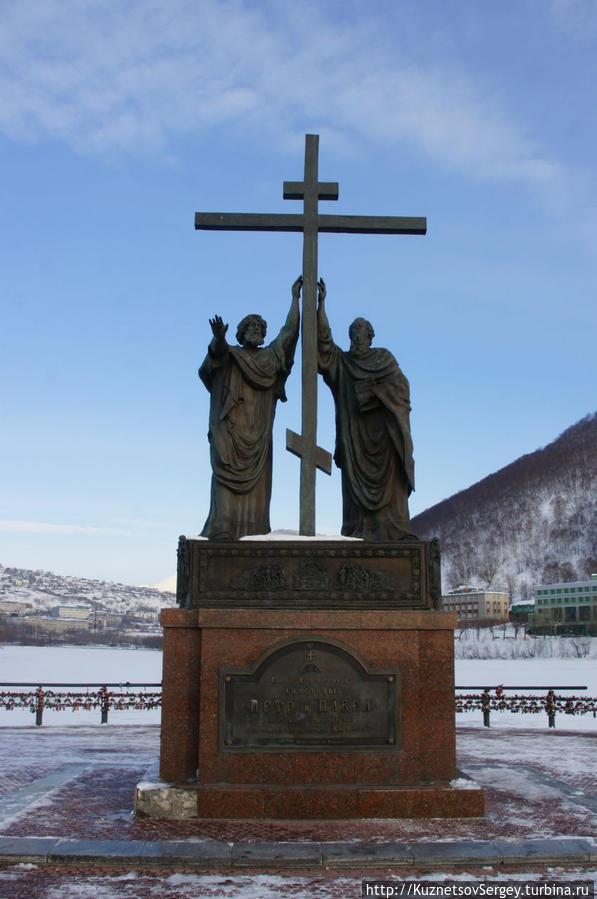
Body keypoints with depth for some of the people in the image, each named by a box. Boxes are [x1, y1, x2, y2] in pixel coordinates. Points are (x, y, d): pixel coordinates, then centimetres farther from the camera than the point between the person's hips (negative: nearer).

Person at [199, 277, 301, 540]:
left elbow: (290, 331, 15)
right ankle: (223, 528, -23)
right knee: (227, 474, -15)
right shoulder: (229, 355, 13)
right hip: (230, 427, -3)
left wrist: (295, 297, 12)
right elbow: (217, 352, -10)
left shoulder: (271, 355, 22)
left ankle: (253, 531, -11)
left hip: (258, 431, 3)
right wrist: (218, 337, -33)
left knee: (256, 478, -7)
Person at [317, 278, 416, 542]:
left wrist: (375, 389, -7)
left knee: (388, 482, -9)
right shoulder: (341, 362, 16)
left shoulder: (384, 357, 16)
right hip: (354, 433, 1)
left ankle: (394, 533, -12)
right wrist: (321, 303, -6)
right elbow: (324, 341, 0)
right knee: (356, 485, -6)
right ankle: (358, 537, -9)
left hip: (382, 430, -1)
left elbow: (401, 384, 5)